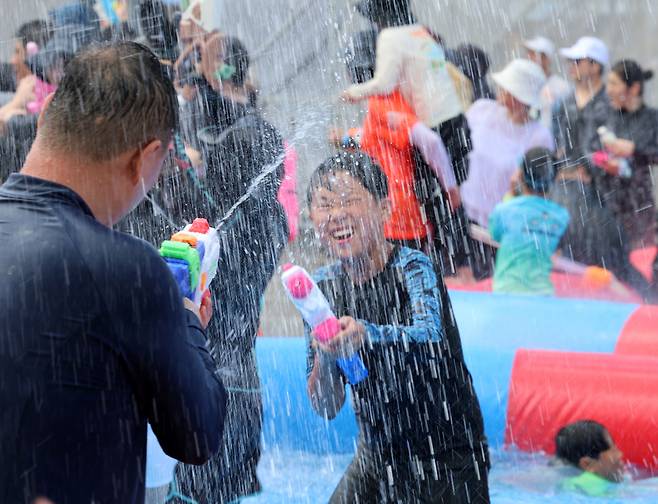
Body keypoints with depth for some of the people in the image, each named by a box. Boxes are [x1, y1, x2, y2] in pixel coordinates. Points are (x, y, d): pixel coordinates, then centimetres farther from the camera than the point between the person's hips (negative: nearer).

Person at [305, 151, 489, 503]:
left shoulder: (412, 267, -14)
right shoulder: (324, 286, -2)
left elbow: (431, 336, -36)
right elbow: (326, 407, -4)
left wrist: (367, 335, -53)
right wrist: (324, 356, -24)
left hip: (446, 457, -5)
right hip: (377, 456, 5)